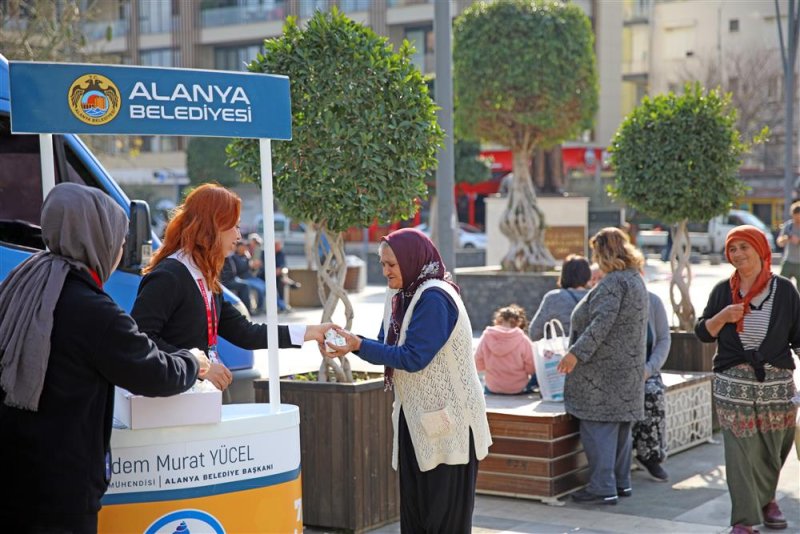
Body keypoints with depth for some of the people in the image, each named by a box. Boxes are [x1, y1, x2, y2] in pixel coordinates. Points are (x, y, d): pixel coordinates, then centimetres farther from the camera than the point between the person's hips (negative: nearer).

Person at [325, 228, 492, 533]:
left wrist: (360, 346, -23)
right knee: (413, 508, 12)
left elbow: (414, 358, -22)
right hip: (416, 418, 9)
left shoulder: (434, 298, -18)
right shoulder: (399, 297, 9)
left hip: (448, 419, -9)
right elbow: (388, 348, 7)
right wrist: (353, 344, -12)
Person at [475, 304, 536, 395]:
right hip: (518, 389, -4)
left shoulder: (486, 337, -12)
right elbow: (531, 369, -15)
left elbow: (478, 365, -5)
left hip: (492, 389, 4)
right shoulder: (523, 340, -19)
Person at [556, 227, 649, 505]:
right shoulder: (635, 279, 17)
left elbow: (602, 323, -25)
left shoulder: (613, 282, -15)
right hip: (628, 366, 10)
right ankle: (621, 482, 21)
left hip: (605, 368, -10)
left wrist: (576, 353, -26)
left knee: (598, 427, -7)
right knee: (620, 426, 14)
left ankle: (603, 487, -7)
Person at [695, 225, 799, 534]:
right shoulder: (723, 291, 5)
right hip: (734, 384, 0)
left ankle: (766, 499, 37)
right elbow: (703, 333, 5)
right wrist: (722, 316, -13)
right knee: (740, 451, -5)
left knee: (773, 449, 10)